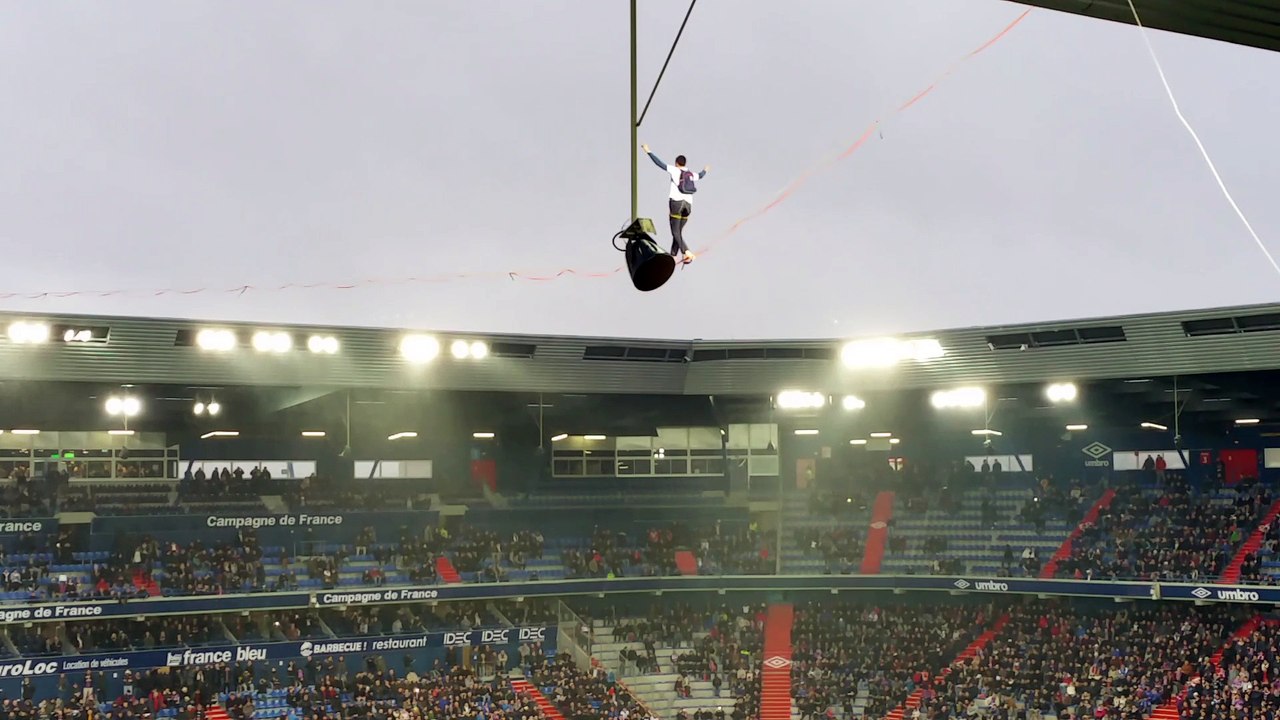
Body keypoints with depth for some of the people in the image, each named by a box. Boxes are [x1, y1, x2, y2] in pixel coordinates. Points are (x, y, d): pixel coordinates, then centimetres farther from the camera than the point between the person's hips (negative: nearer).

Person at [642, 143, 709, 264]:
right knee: (679, 231, 12)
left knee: (675, 232, -8)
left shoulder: (674, 170, 0)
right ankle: (673, 256, 11)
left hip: (676, 203, -6)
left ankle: (686, 253, -25)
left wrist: (648, 152, -1)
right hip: (688, 204, 6)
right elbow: (700, 176, 39)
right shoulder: (691, 174, 17)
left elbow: (659, 163, -6)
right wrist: (705, 170, 62)